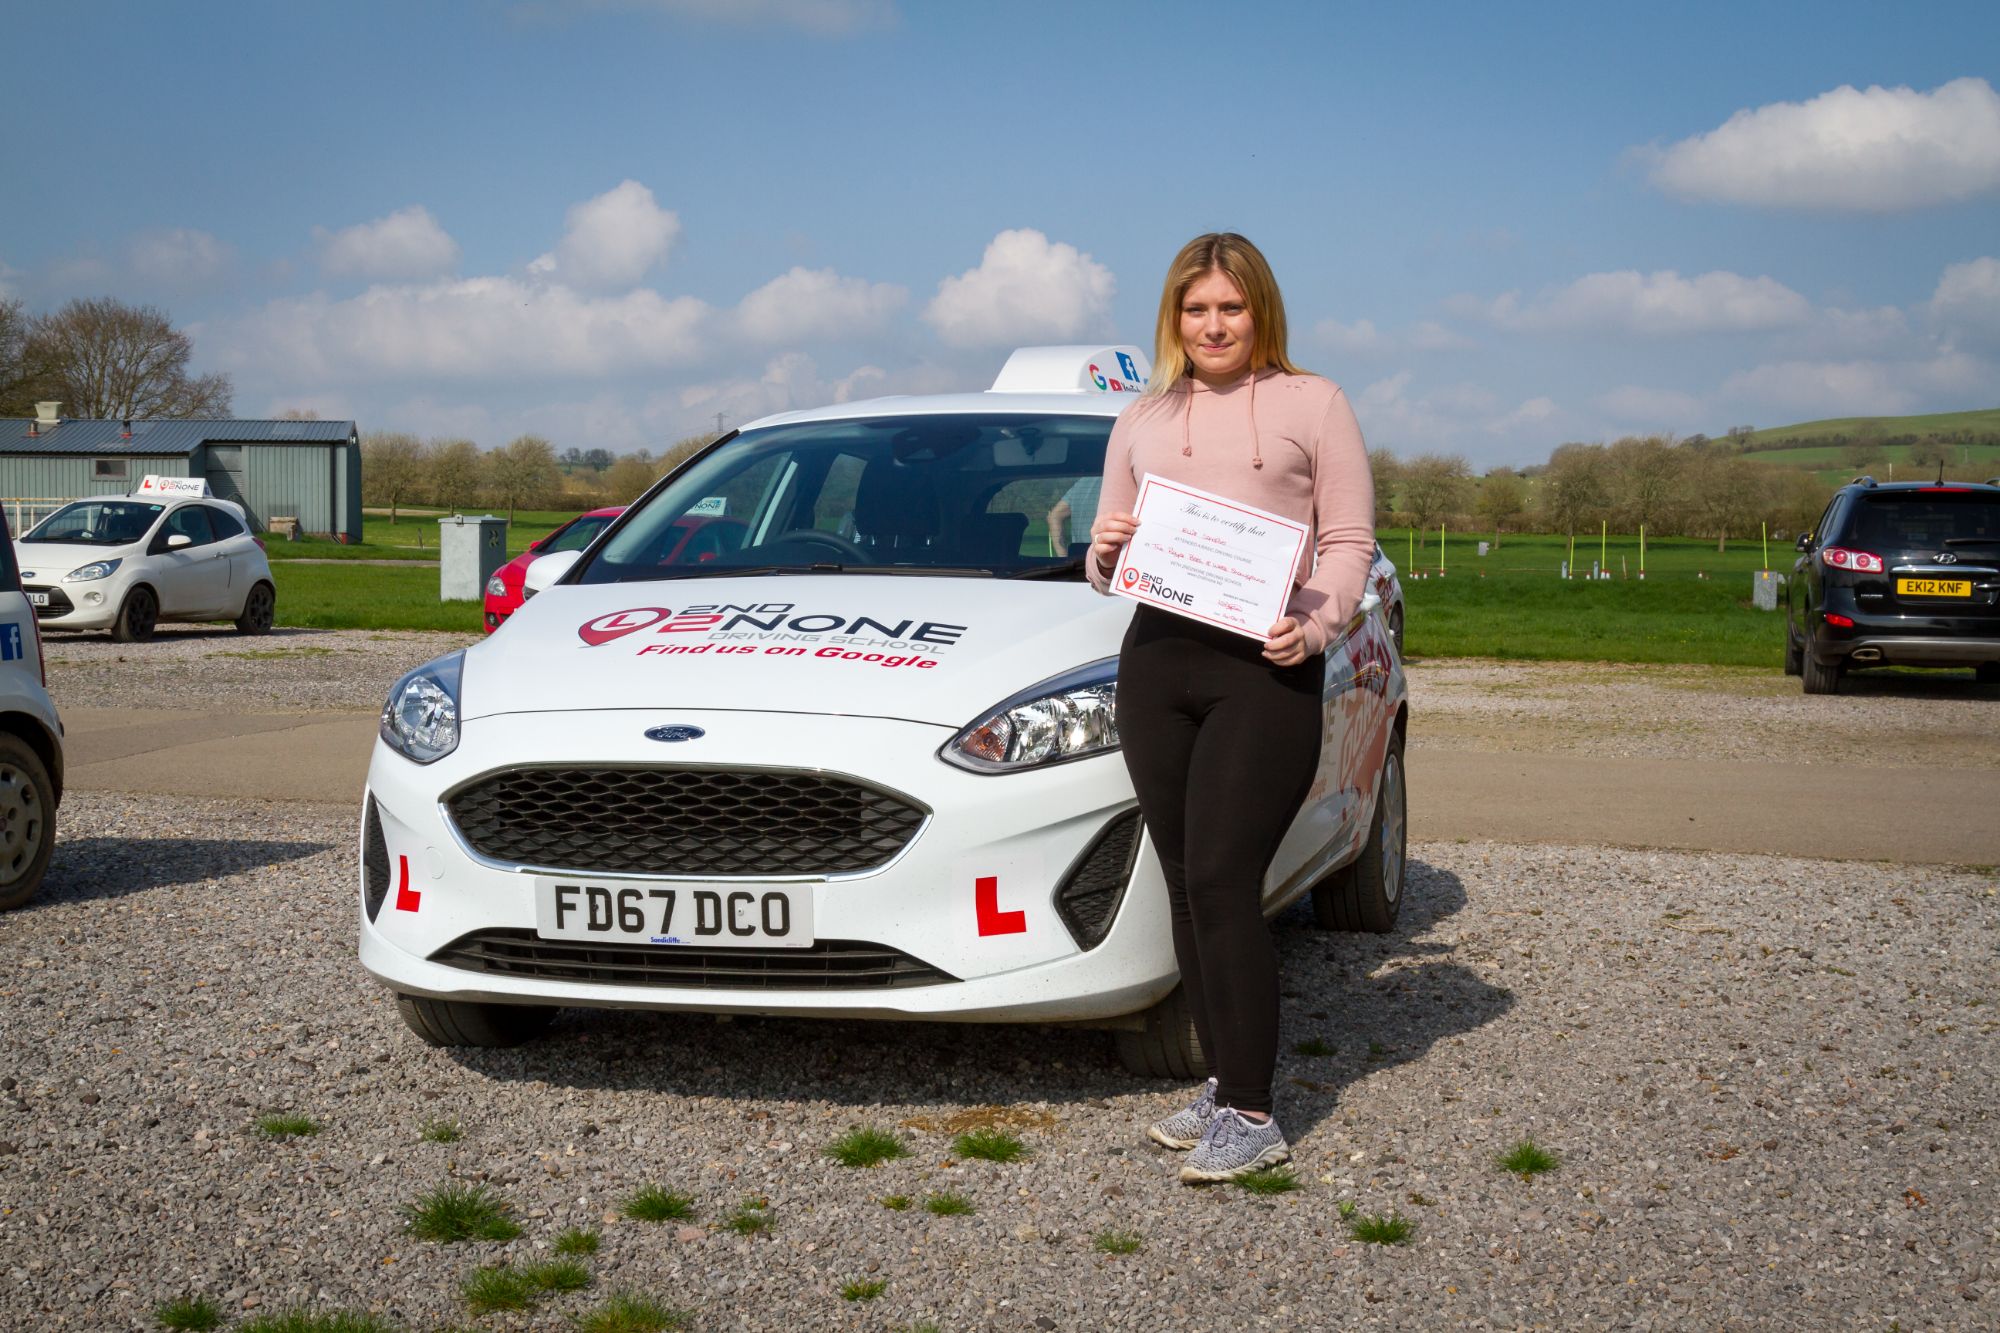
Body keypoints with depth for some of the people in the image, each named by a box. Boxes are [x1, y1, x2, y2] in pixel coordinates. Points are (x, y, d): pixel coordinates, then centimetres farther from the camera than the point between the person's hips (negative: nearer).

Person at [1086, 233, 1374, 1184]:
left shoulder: (1312, 404, 7)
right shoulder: (1141, 422, 20)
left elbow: (1350, 541, 3)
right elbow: (1104, 563, 22)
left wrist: (1314, 623, -15)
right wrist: (1105, 553, -2)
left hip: (1265, 669, -5)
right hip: (1157, 658, 5)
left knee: (1222, 882, -12)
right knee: (1187, 888, 6)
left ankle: (1252, 1117, -6)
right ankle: (1224, 1083, 18)